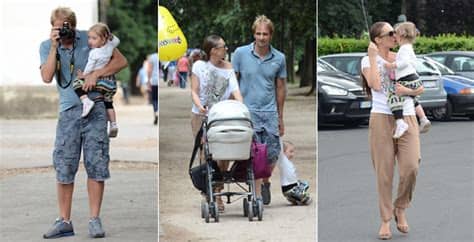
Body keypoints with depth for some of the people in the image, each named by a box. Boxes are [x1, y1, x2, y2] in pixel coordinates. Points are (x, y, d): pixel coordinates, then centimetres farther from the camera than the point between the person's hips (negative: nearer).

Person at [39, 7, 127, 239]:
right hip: (69, 110, 2)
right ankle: (64, 222, 5)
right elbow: (46, 77, -9)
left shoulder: (90, 38, 3)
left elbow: (121, 61, 1)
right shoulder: (47, 47, 7)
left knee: (96, 164, -3)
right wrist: (54, 47, -13)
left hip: (95, 107, -1)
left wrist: (96, 73, -11)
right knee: (63, 166, -2)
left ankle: (94, 220, 3)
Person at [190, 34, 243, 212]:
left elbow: (235, 90, -5)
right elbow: (194, 91, -4)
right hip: (201, 116, -2)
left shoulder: (228, 68, 5)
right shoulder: (199, 66, -3)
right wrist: (199, 106, -24)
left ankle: (218, 194, 7)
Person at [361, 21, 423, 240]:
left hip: (407, 118, 3)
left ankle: (400, 209, 13)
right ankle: (385, 220, 10)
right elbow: (376, 85, -16)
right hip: (382, 119, -2)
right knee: (384, 172, 0)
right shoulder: (368, 61, 2)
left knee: (411, 168, -11)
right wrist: (373, 57, -11)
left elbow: (420, 88, 3)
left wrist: (408, 91, -16)